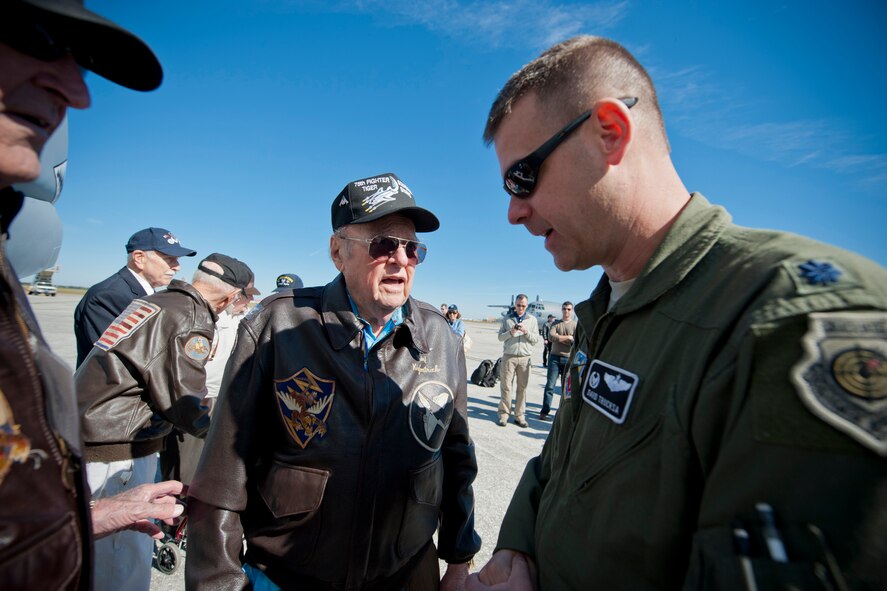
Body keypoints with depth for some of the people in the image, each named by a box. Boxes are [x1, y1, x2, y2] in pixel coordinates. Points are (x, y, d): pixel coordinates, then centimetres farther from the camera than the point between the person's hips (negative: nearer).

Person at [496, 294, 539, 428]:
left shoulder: (532, 320, 9)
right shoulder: (507, 319, 8)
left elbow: (536, 339, 6)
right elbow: (500, 337, 6)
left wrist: (526, 332, -12)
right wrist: (510, 332, -13)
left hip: (525, 358, 1)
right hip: (509, 356, -1)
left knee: (522, 387, 3)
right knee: (506, 386, 0)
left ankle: (519, 416, 12)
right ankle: (504, 414, 8)